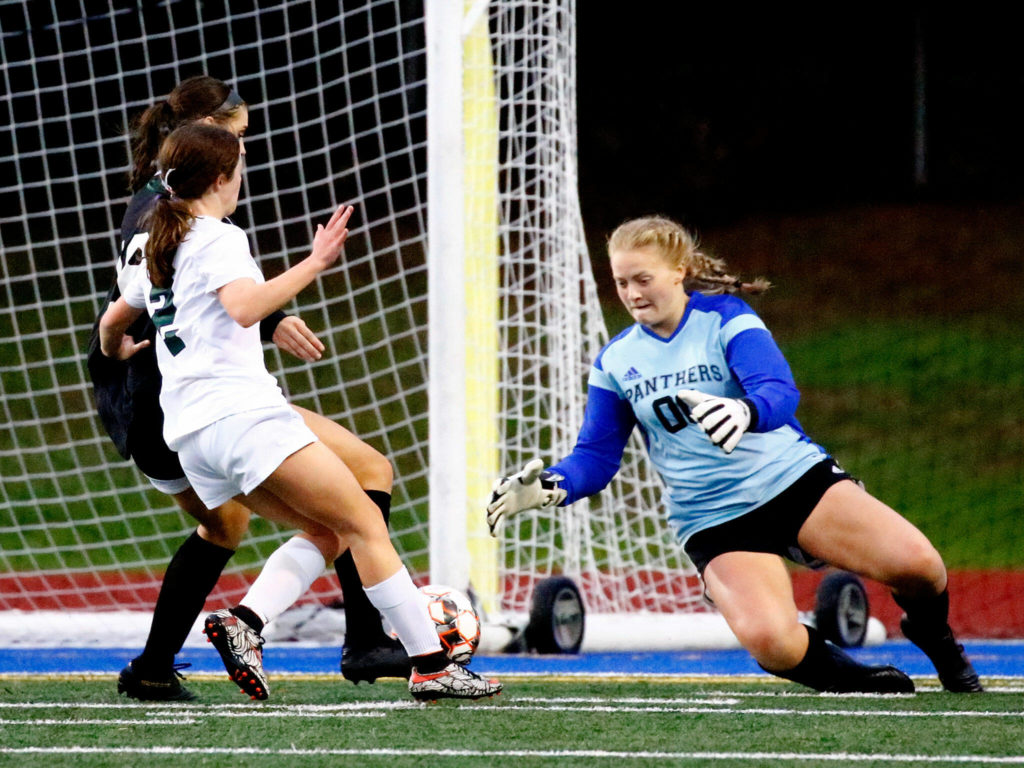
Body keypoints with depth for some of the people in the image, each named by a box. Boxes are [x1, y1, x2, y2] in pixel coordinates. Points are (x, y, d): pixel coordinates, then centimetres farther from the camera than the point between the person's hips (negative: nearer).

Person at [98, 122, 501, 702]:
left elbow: (114, 322, 36)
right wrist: (315, 264, -23)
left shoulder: (161, 249, 20)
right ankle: (431, 665, -12)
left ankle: (245, 620, -12)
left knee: (325, 534, 10)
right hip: (242, 410, -9)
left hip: (189, 432, 9)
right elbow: (245, 308, -25)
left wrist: (118, 353, 57)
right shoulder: (219, 240, -5)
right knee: (364, 523, -6)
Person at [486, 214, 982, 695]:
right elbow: (596, 457, 7)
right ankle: (863, 682, 1)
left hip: (794, 477, -1)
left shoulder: (724, 319, -6)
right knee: (768, 640, -30)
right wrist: (549, 486, -15)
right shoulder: (615, 361, 6)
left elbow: (780, 392, -22)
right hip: (712, 522, 1)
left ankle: (935, 639, 16)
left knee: (914, 564, -21)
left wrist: (747, 412, -46)